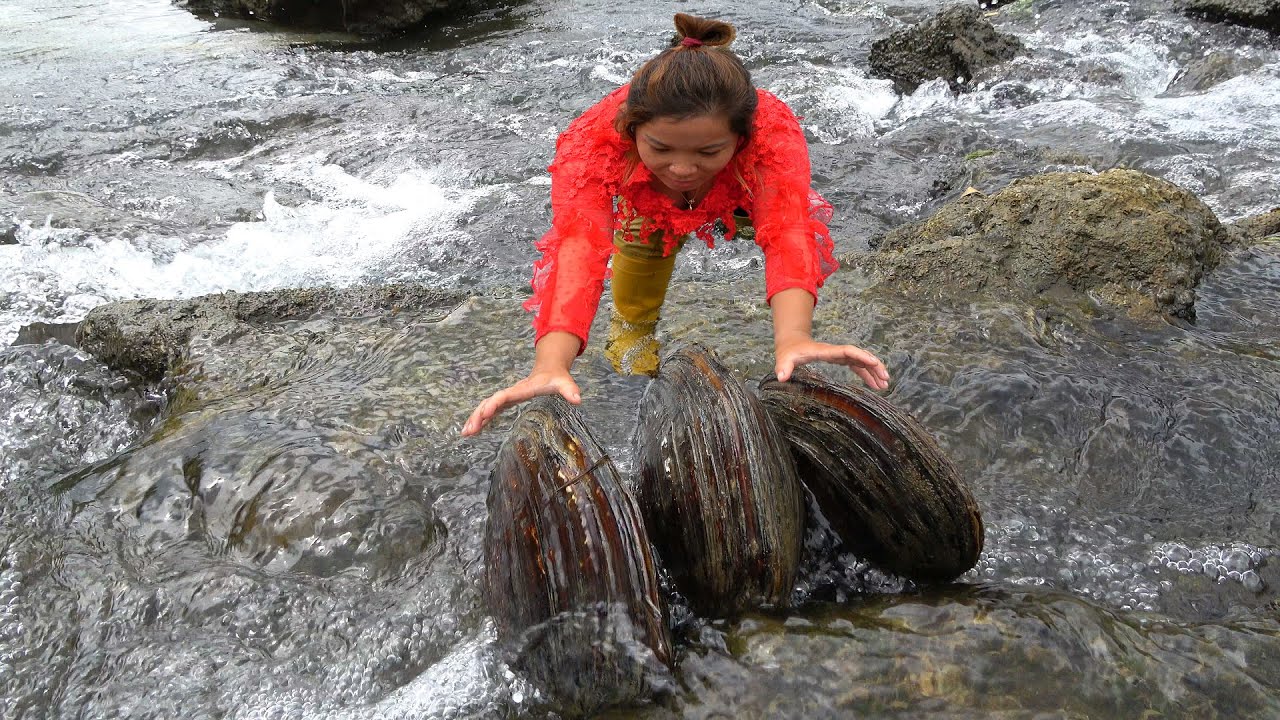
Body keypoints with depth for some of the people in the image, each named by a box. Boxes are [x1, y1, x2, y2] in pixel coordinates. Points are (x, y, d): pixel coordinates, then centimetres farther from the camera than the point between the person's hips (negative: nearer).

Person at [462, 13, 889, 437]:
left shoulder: (773, 129, -44)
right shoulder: (594, 139, -44)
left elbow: (786, 230, -57)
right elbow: (578, 243, -57)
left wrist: (792, 336, -76)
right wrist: (550, 364, -74)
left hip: (738, 202, 1)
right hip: (648, 210, -1)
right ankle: (634, 389, 29)